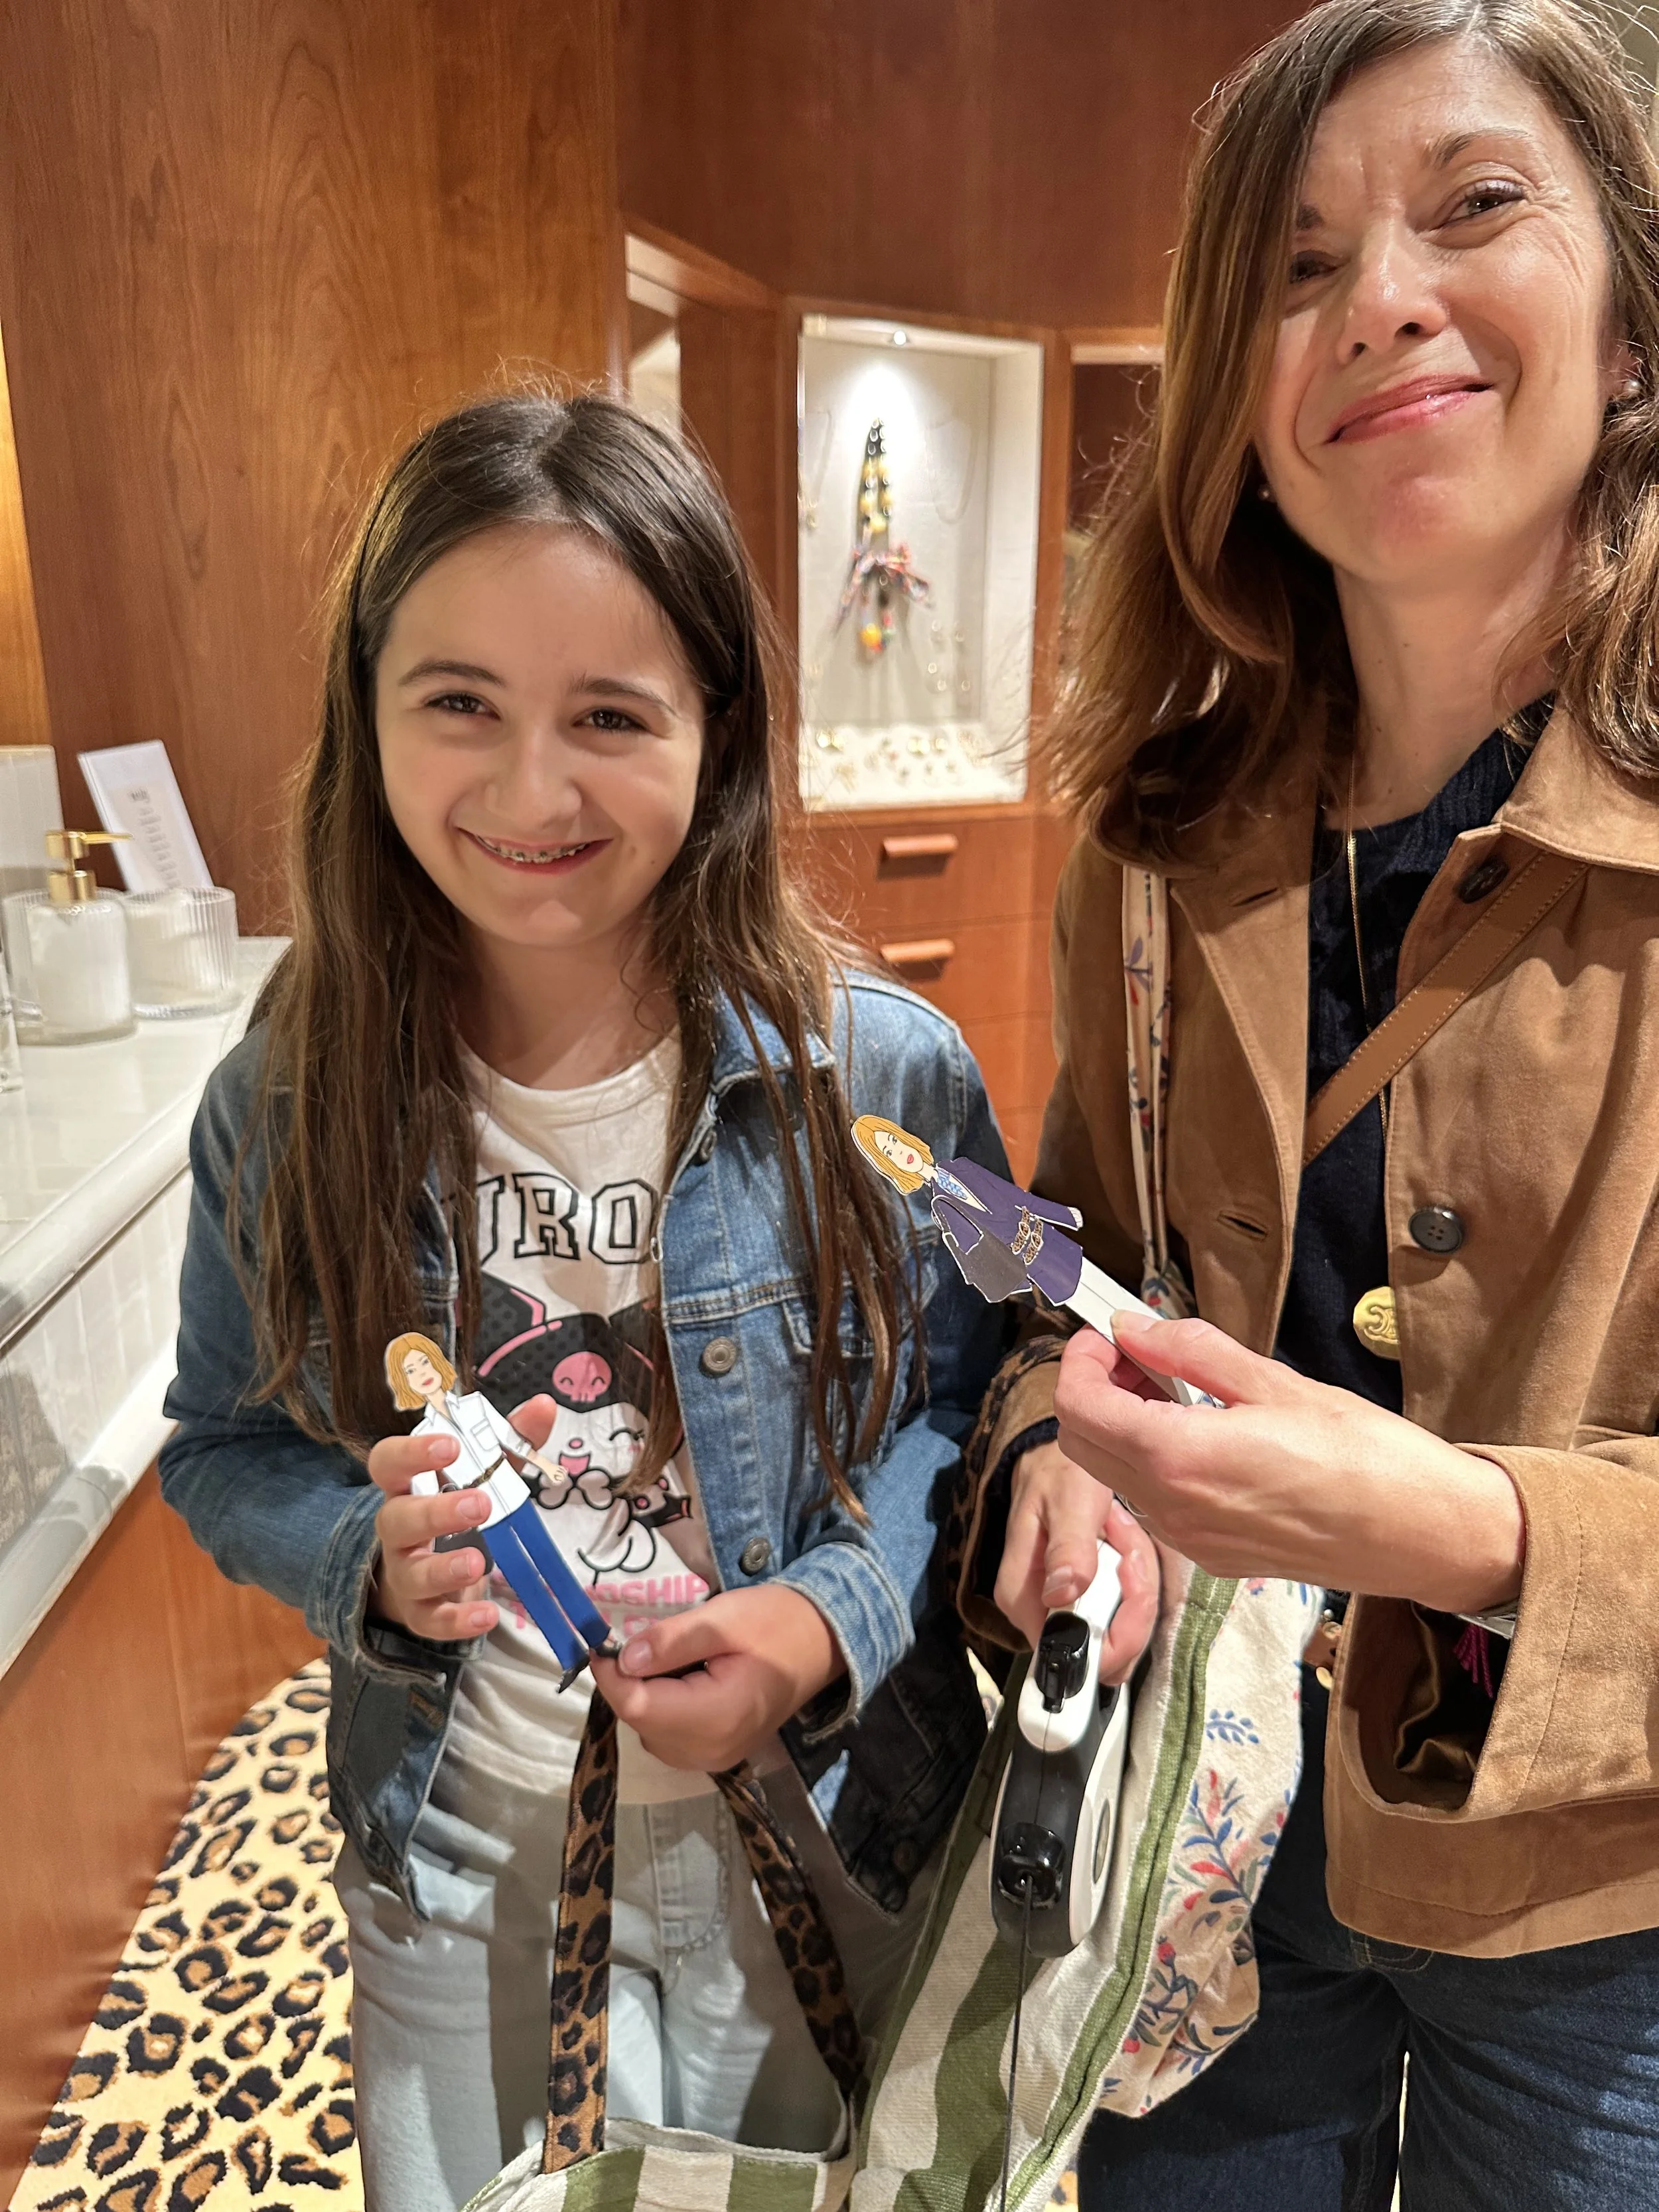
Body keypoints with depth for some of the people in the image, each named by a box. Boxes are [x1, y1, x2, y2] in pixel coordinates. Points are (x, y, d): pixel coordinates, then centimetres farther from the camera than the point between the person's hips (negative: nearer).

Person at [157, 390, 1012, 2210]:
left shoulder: (881, 1079, -19)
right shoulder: (282, 1110, -13)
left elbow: (959, 1397, -7)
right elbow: (223, 1447, -1)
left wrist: (833, 1618, -23)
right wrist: (369, 1557, -21)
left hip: (828, 1843, 0)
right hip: (462, 1872, 1)